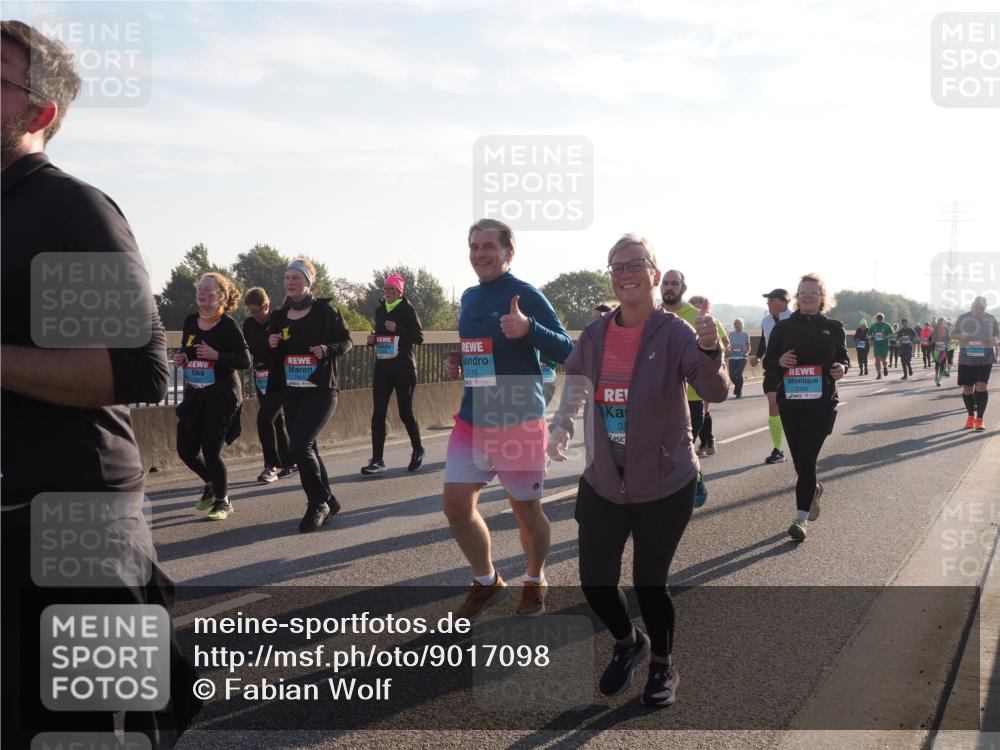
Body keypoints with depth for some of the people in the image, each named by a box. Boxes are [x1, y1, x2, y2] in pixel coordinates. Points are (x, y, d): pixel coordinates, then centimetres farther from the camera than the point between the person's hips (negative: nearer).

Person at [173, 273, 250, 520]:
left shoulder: (228, 325, -11)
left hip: (222, 395, -6)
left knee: (211, 451, -6)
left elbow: (245, 361, -12)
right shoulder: (190, 321, 6)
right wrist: (180, 359, -2)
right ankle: (212, 484, 36)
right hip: (193, 395, 6)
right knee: (186, 450, 6)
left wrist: (216, 355, -23)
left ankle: (222, 501, 16)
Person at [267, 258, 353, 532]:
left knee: (300, 444, -18)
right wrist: (270, 345, -7)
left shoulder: (325, 311, -5)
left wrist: (327, 349, -19)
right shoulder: (279, 316, 9)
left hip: (320, 391, -6)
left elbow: (346, 341, 0)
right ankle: (327, 501, 27)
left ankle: (317, 503, -2)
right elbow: (270, 355, 16)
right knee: (306, 448, 11)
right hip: (291, 393, 6)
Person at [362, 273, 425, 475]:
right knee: (378, 414, -4)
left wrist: (398, 329, -22)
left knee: (405, 413, 2)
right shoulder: (379, 310, 13)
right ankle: (377, 460, -3)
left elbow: (419, 337, -10)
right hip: (382, 367, 5)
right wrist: (373, 340, 3)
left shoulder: (407, 310, -4)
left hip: (404, 369, -5)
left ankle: (417, 450, 26)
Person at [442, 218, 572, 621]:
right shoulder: (469, 297, 10)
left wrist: (528, 328, -32)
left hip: (518, 423, -6)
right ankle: (486, 582, 23)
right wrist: (456, 364, 5)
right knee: (456, 506, 1)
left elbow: (565, 351, -15)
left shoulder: (525, 295, -11)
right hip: (472, 420, 6)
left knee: (527, 511, 8)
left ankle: (535, 581, 34)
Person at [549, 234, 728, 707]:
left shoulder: (673, 333, -15)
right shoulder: (595, 335, -2)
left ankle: (663, 666, 35)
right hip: (602, 484, 4)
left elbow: (716, 392, -28)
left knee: (649, 582, 4)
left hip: (664, 486, -4)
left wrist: (710, 349, -47)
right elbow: (577, 381, 18)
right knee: (594, 582, 8)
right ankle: (628, 643, 41)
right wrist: (561, 428, 3)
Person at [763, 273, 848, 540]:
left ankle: (801, 518, -5)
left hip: (822, 402, -2)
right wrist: (780, 361, -17)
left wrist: (841, 368, -11)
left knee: (806, 459, -10)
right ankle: (813, 489, 44)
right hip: (790, 402, 2)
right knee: (799, 460, 12)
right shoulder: (783, 327, 3)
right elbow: (768, 363, 6)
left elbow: (843, 358, 12)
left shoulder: (834, 327, 3)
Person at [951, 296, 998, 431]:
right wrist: (961, 337, -15)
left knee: (982, 386, -12)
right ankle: (970, 416, 27)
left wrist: (993, 340, -8)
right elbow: (952, 335, 8)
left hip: (985, 358, -1)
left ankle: (979, 419, -3)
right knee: (967, 388, 6)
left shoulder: (991, 319, 3)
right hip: (966, 359, 1)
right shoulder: (962, 318, 1)